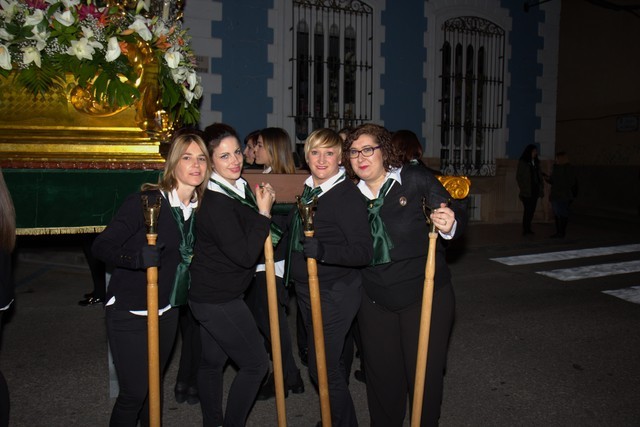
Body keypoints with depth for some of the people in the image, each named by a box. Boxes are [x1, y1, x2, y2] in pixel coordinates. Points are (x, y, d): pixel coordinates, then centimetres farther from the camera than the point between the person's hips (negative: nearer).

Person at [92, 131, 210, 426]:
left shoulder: (201, 208, 1)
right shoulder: (146, 202, -17)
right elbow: (101, 246, -15)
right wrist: (136, 258, -33)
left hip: (167, 311, 5)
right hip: (129, 313, -5)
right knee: (133, 392, 1)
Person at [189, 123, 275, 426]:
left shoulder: (238, 188, 4)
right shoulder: (215, 203, -24)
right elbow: (245, 255, -25)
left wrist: (264, 205, 0)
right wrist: (264, 212, -22)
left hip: (211, 295, 10)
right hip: (218, 300, -10)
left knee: (213, 361, 21)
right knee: (256, 363, 0)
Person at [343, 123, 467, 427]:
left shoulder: (416, 179, -8)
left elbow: (456, 216, -6)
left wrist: (449, 225, -28)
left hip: (425, 296, -3)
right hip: (375, 300, 4)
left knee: (424, 374, 7)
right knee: (381, 374, 16)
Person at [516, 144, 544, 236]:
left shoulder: (536, 162, 15)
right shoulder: (522, 162, -2)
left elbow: (539, 175, 17)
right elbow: (518, 176, -4)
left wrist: (541, 187, 8)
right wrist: (523, 188, -10)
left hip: (535, 190, 6)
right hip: (527, 191, -6)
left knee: (532, 210, 5)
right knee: (528, 209, -9)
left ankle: (528, 228, 12)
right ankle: (525, 230, -6)